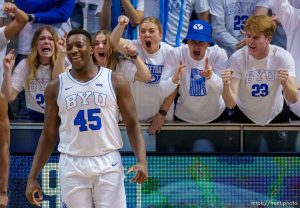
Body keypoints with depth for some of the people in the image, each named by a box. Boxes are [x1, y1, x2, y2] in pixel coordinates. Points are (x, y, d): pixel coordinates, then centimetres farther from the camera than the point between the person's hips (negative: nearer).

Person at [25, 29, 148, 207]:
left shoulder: (115, 81, 1)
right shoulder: (56, 87, 5)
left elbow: (133, 124, 1)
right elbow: (49, 135, 10)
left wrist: (142, 161, -15)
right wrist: (33, 177, 3)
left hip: (108, 164, -1)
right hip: (72, 166, 1)